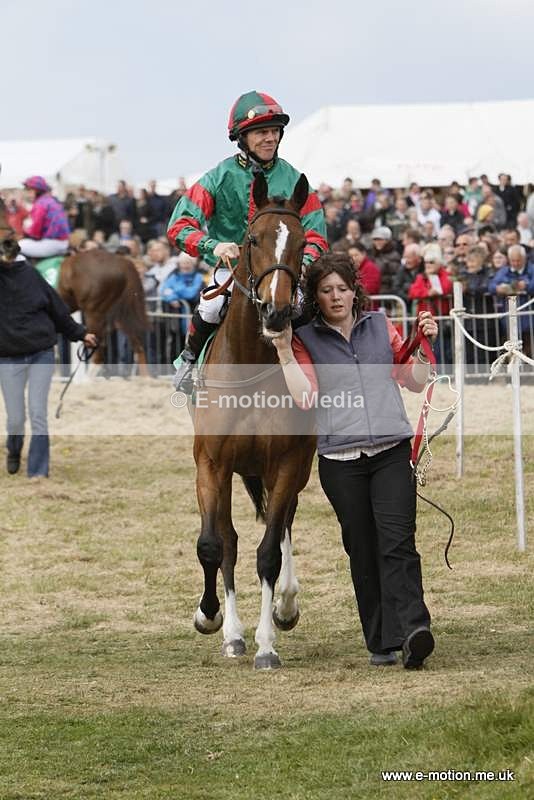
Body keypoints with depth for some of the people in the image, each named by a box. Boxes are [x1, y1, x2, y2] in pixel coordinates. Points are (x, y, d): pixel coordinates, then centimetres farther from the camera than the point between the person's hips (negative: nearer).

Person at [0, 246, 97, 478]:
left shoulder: (30, 274, 1)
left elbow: (56, 306, 10)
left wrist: (80, 333, 15)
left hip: (41, 354, 0)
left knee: (38, 415, -5)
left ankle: (38, 471, 2)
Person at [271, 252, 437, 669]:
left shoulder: (380, 326, 12)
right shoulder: (306, 340, 7)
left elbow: (415, 383, 16)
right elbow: (305, 397, -5)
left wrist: (424, 345, 2)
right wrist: (284, 351, -9)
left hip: (391, 452, 0)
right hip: (341, 459, 0)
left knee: (397, 543, -14)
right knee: (363, 550, 3)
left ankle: (411, 631, -26)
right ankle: (380, 643, 9)